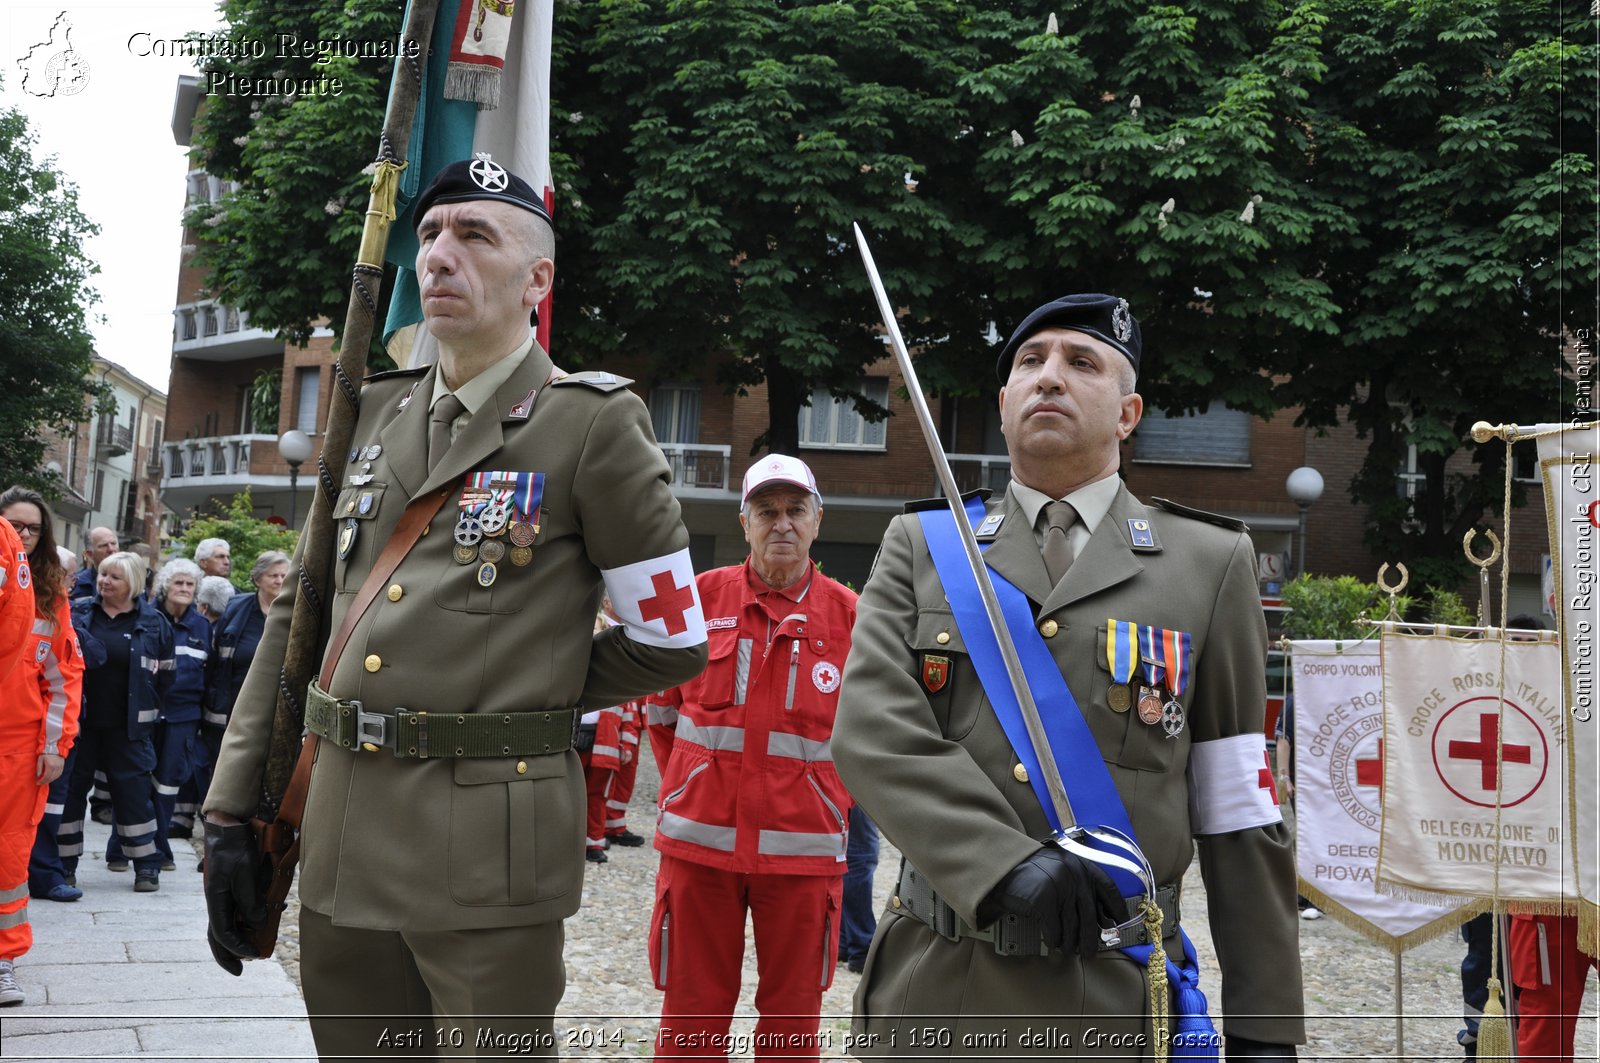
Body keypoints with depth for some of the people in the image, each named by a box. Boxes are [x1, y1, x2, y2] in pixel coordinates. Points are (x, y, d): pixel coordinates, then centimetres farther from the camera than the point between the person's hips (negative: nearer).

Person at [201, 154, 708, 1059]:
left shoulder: (595, 422, -6)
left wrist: (530, 695, 6)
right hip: (341, 835, 6)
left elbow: (672, 643, -2)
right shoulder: (376, 414, 10)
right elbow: (298, 615, 12)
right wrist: (230, 811, 8)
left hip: (489, 846, -5)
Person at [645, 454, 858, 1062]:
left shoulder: (849, 615, 1)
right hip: (699, 840, 0)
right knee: (691, 1013, 8)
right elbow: (662, 708, 13)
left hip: (804, 847, 0)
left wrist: (832, 804, 6)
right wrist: (690, 787, 11)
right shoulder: (701, 596, 2)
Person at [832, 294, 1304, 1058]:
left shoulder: (1210, 563, 4)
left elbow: (1239, 817, 3)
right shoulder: (920, 545, 6)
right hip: (931, 990, 1)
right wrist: (1007, 863, -22)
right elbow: (871, 729, -8)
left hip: (1110, 999, -1)